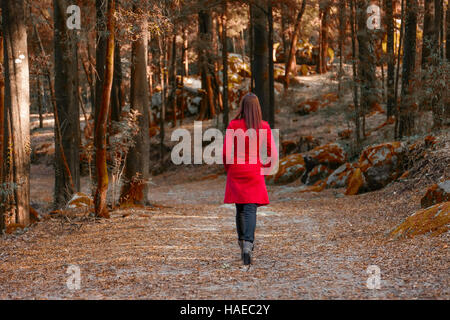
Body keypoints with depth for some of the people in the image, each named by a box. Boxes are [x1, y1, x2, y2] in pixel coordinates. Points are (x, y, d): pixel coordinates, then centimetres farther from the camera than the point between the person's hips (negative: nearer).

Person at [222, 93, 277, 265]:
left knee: (240, 209, 16)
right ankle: (248, 245, -21)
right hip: (254, 173, -1)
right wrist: (264, 167, 15)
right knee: (250, 209, -3)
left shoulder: (233, 125, -6)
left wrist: (229, 169, 11)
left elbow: (226, 153, -6)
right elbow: (273, 155, -1)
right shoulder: (264, 127, -3)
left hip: (236, 172, 1)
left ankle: (242, 242, 25)